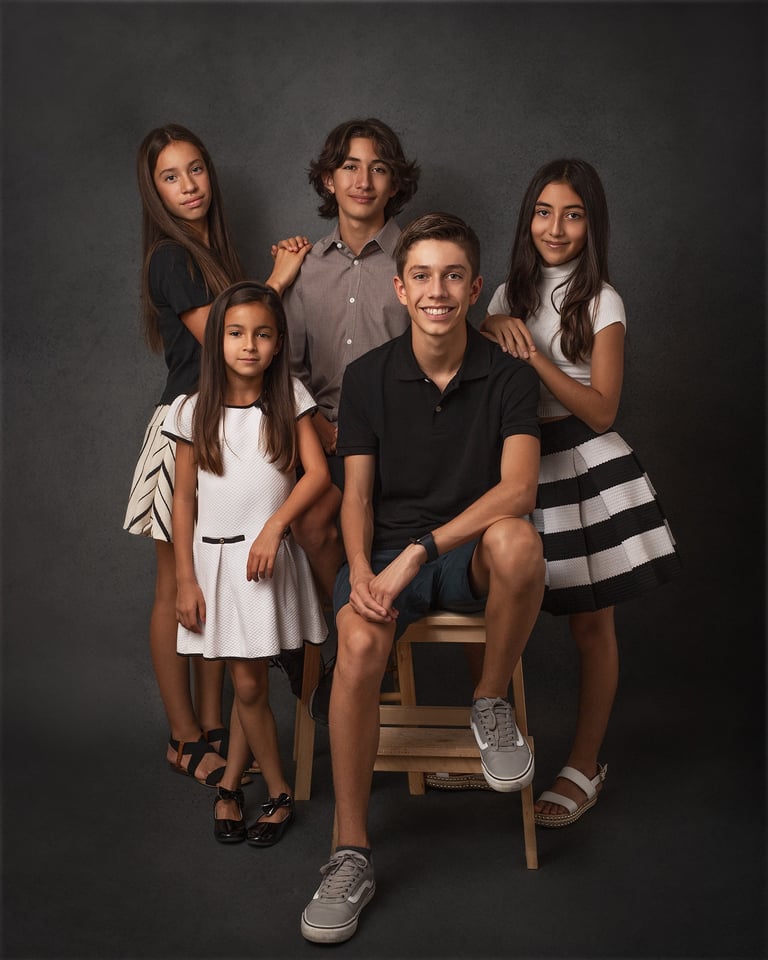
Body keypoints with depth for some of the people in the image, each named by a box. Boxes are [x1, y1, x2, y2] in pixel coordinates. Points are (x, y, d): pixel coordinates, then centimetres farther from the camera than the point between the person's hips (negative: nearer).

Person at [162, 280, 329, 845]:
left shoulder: (289, 399, 1)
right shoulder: (194, 412, 1)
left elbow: (318, 472, -8)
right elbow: (184, 499, 2)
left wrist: (274, 526, -19)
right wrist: (185, 579, -1)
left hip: (269, 555, 0)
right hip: (214, 556, 0)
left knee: (249, 682, 3)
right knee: (248, 684, 4)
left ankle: (230, 785, 25)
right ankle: (279, 793, 22)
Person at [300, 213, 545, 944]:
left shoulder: (508, 377, -1)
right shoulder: (367, 377, 4)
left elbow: (517, 487, -15)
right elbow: (357, 496, 2)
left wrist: (420, 550, -25)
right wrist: (361, 569, -19)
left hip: (469, 553, -1)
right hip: (389, 550, 1)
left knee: (516, 541, -37)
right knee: (358, 646, -31)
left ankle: (492, 706, -9)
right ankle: (351, 856, -16)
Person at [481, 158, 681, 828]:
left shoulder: (601, 301, -4)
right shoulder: (509, 295, 12)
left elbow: (601, 410, -10)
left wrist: (534, 356, -19)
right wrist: (492, 332, -6)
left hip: (582, 467, -4)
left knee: (591, 623, 3)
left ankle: (586, 766, 18)